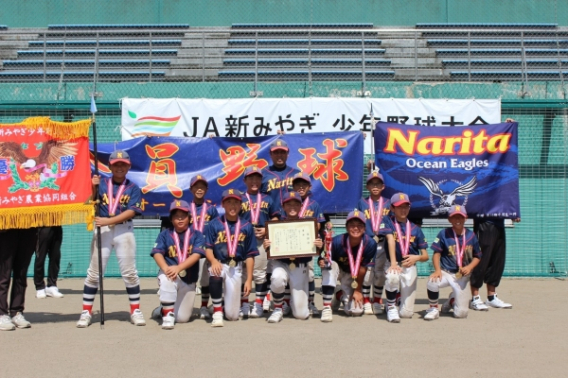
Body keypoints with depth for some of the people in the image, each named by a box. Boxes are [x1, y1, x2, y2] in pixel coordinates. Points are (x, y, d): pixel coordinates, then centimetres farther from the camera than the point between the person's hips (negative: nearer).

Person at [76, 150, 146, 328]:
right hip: (102, 230, 1)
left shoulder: (133, 188, 3)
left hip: (124, 231, -1)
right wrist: (93, 188, -14)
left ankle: (135, 311, 13)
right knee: (94, 272, 2)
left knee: (129, 272, 3)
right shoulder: (101, 184, 6)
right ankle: (86, 312, 7)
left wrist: (108, 220, -17)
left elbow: (131, 212, -9)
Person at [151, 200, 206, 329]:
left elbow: (196, 255, -13)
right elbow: (157, 253, -11)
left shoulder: (196, 235, 1)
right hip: (170, 272, -1)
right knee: (167, 278, -39)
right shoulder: (165, 235, 3)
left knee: (182, 318, 0)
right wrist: (165, 268, -32)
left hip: (188, 281, 1)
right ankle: (167, 313, -24)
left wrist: (178, 268, -29)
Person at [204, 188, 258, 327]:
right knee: (215, 275, -40)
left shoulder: (247, 227, 3)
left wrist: (249, 280, -2)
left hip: (236, 268, 1)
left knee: (232, 315, 0)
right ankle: (217, 313, -21)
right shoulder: (214, 224, 0)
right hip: (219, 264, -1)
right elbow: (208, 248, -4)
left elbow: (250, 255, 3)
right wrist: (213, 261, -27)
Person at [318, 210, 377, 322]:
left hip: (353, 276, 1)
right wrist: (321, 262, -46)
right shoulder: (337, 241, -30)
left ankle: (342, 296, 25)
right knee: (330, 265, -38)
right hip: (338, 270, -1)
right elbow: (322, 260, -21)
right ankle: (326, 307, -29)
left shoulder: (370, 244, -27)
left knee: (356, 310, -13)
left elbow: (362, 269, -19)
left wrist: (358, 290, -14)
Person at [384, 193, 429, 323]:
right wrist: (393, 263, -38)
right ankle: (391, 306, -11)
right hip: (393, 264, -2)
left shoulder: (415, 229, 5)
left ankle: (401, 297, 34)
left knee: (406, 313, -4)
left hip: (410, 267, 2)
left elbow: (425, 256, 5)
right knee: (392, 277, -41)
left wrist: (417, 257, -20)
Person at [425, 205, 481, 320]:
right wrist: (437, 270, -21)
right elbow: (436, 253, -5)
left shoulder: (471, 235, 2)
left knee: (461, 313, -3)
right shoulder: (444, 234, -4)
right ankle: (433, 309, -9)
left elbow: (477, 257, 10)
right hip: (446, 272, -2)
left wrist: (469, 267, -10)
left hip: (463, 276, 2)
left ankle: (452, 300, 35)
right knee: (432, 282, -38)